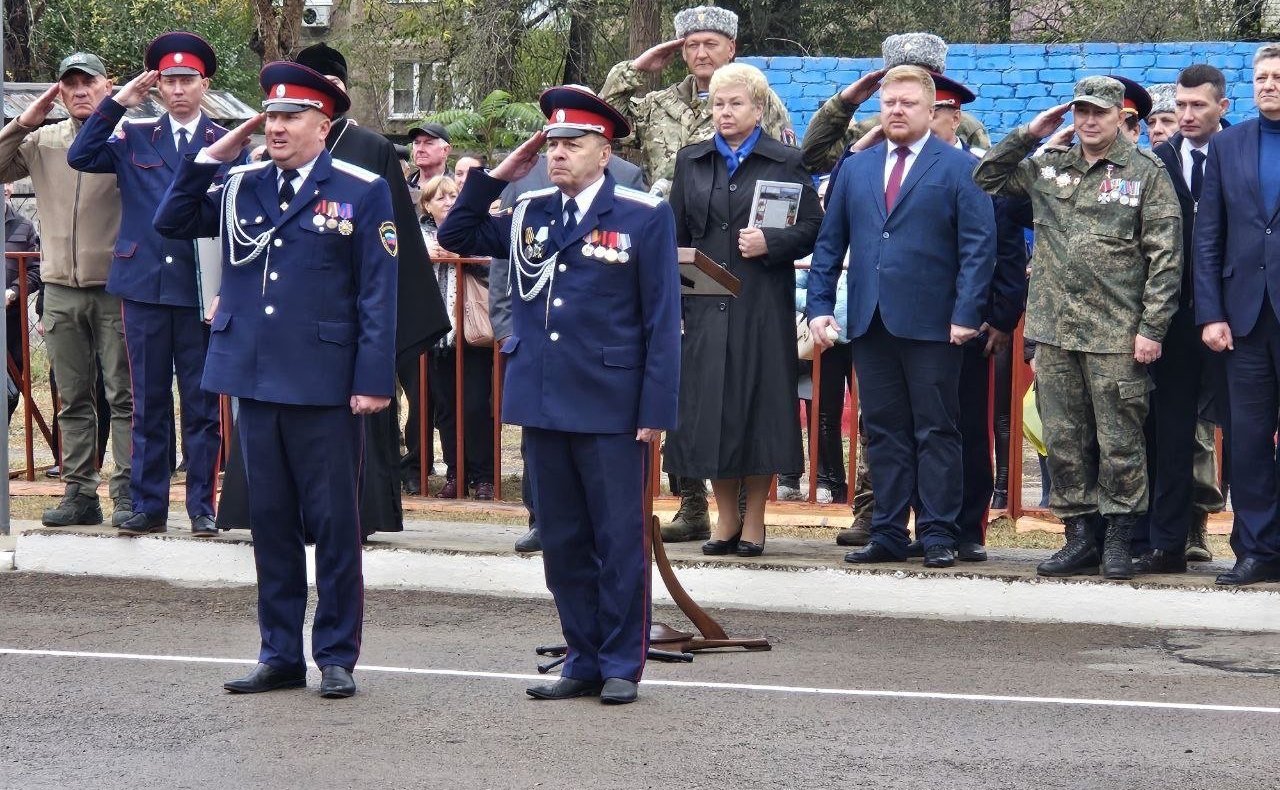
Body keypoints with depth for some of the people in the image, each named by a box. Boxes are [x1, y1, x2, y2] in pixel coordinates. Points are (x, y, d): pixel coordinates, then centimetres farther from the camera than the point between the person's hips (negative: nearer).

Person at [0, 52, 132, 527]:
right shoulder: (42, 142, 11)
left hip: (115, 288, -4)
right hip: (61, 290, 4)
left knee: (123, 395, -3)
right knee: (73, 399, 8)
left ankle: (127, 493, -1)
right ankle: (79, 493, 12)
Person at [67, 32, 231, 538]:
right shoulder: (134, 139, 10)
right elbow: (80, 157, -1)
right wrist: (118, 103, -3)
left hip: (200, 289, -2)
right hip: (144, 286, 2)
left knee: (202, 403, 4)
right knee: (148, 402, 7)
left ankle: (202, 506, 11)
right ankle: (148, 505, 12)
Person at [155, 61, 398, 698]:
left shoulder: (362, 191, -3)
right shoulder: (241, 186, 10)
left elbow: (378, 293, -6)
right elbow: (171, 222, 10)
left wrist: (374, 380, -12)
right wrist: (212, 157, 2)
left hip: (325, 383, -4)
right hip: (256, 377, 5)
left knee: (333, 523, 2)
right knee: (270, 520, 10)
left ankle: (337, 656, 11)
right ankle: (280, 654, 19)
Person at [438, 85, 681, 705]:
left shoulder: (644, 217, -4)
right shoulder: (529, 212, 10)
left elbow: (662, 320, -5)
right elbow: (456, 238, 18)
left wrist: (656, 409, -11)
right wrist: (496, 177, 6)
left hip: (612, 407, -5)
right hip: (543, 401, 5)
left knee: (619, 541, 2)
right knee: (562, 542, 10)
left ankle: (622, 665, 11)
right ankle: (583, 661, 20)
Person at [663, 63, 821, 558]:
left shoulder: (785, 163, 4)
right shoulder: (690, 163, 13)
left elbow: (811, 229, 1)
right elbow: (675, 234, 13)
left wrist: (770, 242, -16)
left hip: (763, 308, -3)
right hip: (704, 306, 3)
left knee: (758, 405, -2)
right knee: (708, 408, 2)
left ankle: (754, 520, 8)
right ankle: (725, 518, 13)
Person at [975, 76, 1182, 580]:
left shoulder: (1146, 173, -1)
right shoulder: (1048, 168, 12)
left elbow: (1165, 255, -4)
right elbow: (986, 179, 20)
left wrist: (1152, 328, -10)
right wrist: (1028, 135, 7)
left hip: (1116, 334, -4)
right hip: (1054, 330, 5)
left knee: (1119, 442, 0)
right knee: (1063, 440, 7)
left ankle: (1118, 543, 8)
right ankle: (1080, 539, 15)